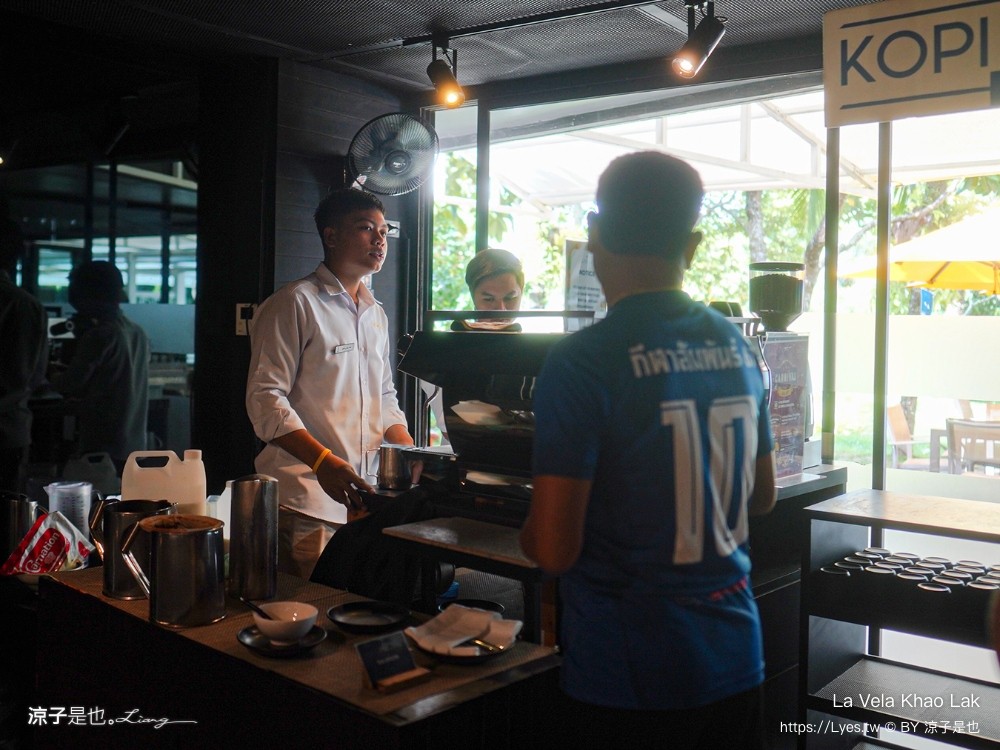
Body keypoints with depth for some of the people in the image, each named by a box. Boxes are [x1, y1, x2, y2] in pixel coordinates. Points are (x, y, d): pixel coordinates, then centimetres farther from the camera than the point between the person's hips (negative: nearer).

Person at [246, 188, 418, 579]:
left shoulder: (376, 315, 19)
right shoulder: (295, 303, -5)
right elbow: (265, 398, -12)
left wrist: (406, 446, 6)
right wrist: (323, 461, -23)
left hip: (364, 497, 7)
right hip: (306, 504, -7)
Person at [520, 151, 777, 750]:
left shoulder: (581, 364, -19)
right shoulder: (739, 349, -1)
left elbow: (553, 549, -19)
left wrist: (527, 526, 2)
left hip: (632, 677, -5)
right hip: (735, 656, 6)